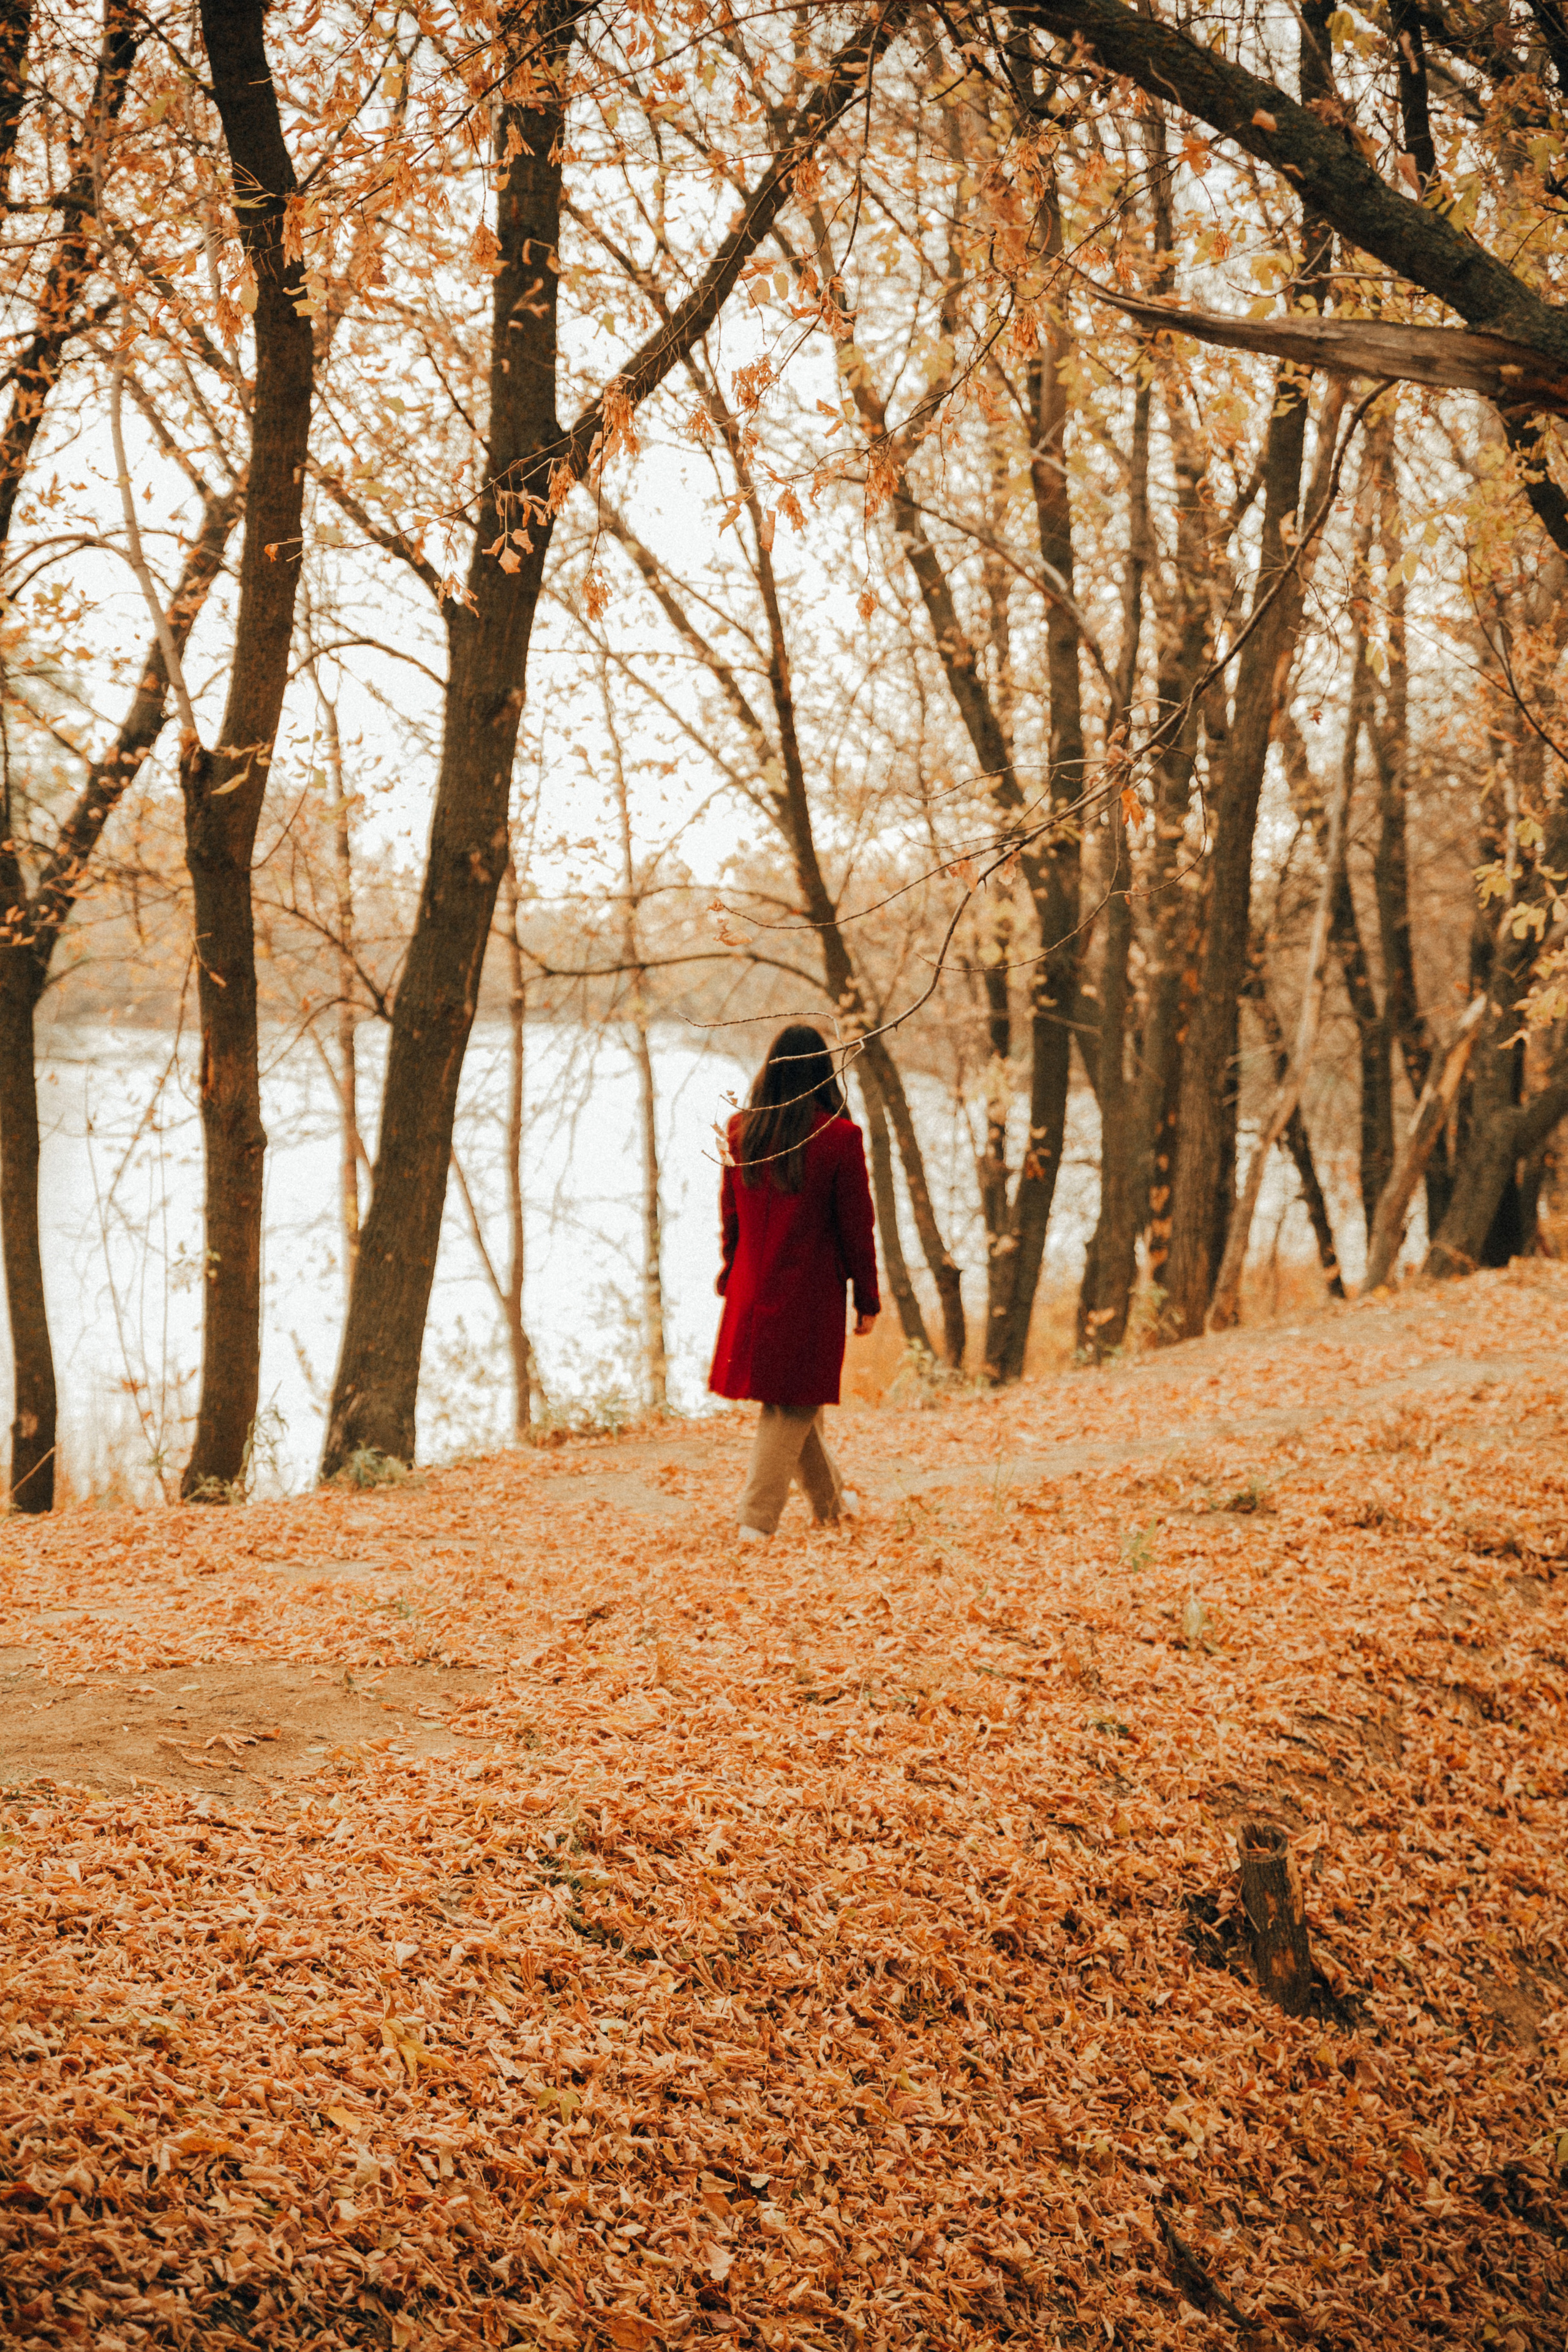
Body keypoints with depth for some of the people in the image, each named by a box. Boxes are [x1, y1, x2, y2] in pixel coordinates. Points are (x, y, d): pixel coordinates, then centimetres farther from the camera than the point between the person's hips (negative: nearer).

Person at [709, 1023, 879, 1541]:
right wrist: (867, 1299, 0)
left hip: (753, 1290, 5)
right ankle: (757, 1519, 2)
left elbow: (729, 1213, 7)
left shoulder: (740, 1131, -2)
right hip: (811, 1292, -5)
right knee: (794, 1404, 6)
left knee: (796, 1400, 19)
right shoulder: (839, 1137, -14)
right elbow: (856, 1226, -9)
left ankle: (829, 1501, 36)